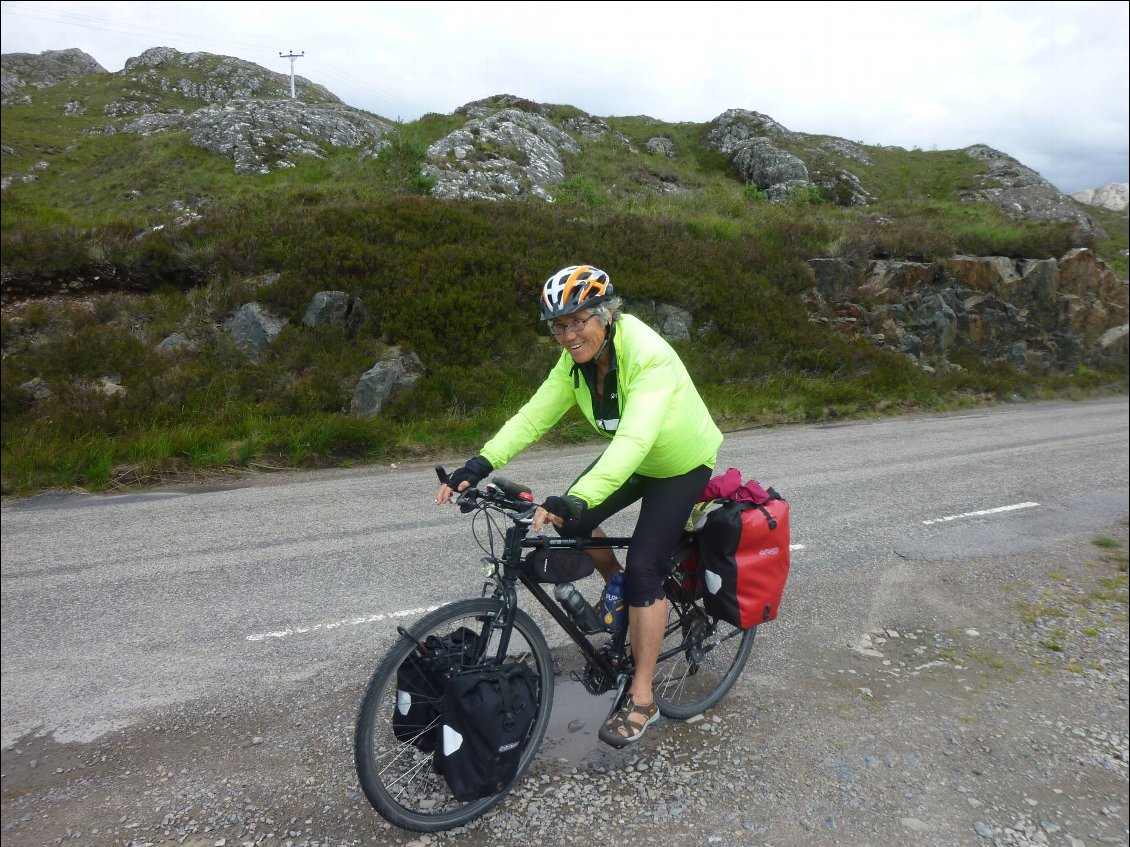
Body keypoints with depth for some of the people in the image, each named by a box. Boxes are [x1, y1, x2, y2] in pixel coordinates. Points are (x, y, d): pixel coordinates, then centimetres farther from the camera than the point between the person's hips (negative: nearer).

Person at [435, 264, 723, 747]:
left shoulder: (648, 357, -35)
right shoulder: (576, 361, -14)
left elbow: (635, 440, -47)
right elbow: (533, 417, -18)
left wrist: (576, 498, -58)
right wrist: (479, 465, -31)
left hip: (682, 465, -7)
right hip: (633, 457, 7)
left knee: (643, 567, -14)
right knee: (572, 522, -6)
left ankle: (641, 700, 1)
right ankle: (620, 592, 24)